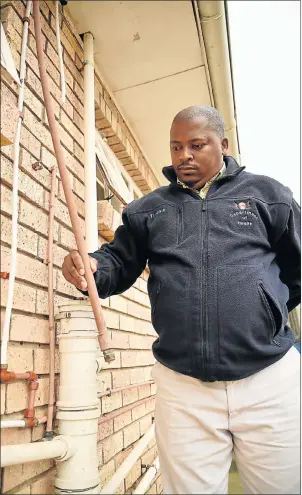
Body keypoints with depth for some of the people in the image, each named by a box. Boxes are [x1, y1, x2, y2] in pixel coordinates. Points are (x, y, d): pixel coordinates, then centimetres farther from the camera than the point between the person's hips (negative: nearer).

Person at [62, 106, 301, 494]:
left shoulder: (266, 194, 6)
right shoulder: (148, 209, 11)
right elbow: (119, 263, 10)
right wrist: (91, 267, -10)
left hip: (270, 377, 0)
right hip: (182, 387, 1)